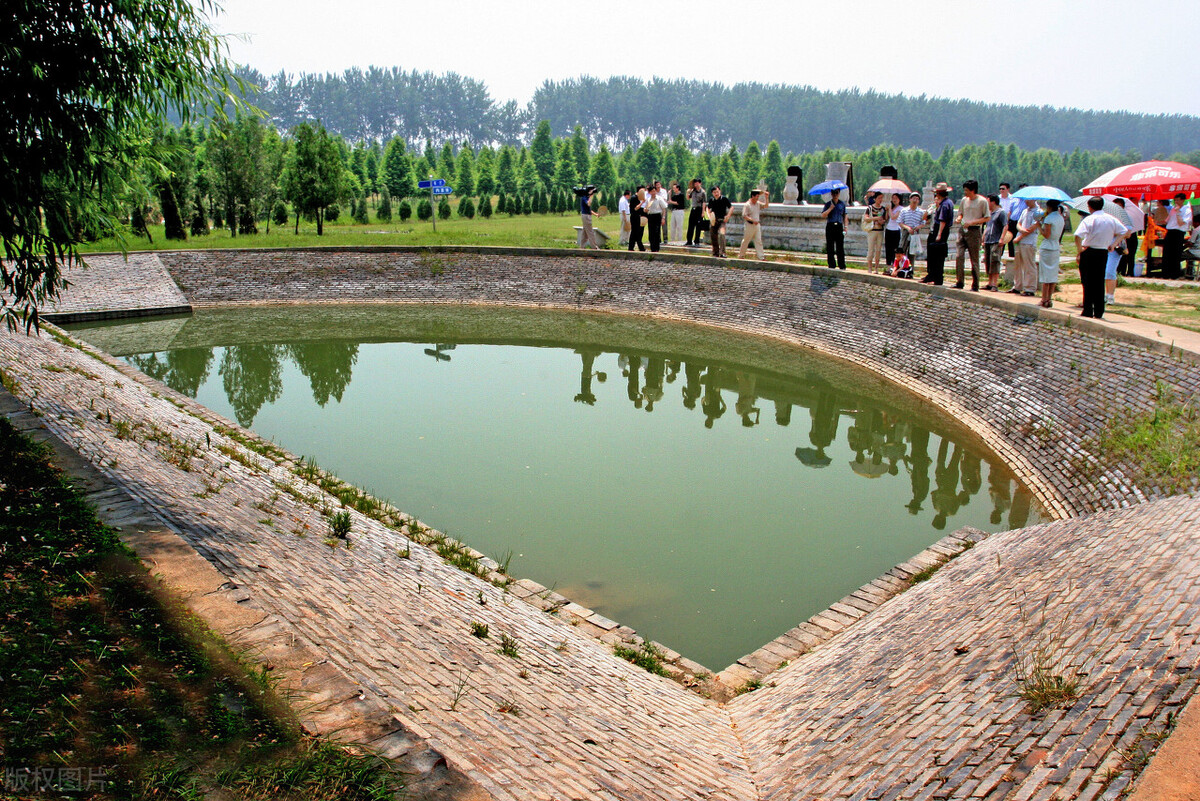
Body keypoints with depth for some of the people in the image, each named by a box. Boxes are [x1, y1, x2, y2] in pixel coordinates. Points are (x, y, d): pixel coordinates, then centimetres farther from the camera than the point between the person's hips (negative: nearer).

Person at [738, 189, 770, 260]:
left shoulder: (758, 203, 9)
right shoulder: (747, 205, -12)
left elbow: (766, 205, 8)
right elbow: (744, 216, -17)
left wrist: (767, 197, -5)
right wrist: (753, 220, -24)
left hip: (757, 225, 6)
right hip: (749, 225, -6)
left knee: (758, 241, 2)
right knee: (746, 241, 5)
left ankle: (761, 256, -1)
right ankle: (741, 255, 19)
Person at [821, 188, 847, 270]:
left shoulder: (842, 204, 11)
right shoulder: (828, 204, 6)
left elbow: (844, 216, 14)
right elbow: (823, 215, -5)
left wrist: (845, 227, 7)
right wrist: (830, 208, -14)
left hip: (839, 226, 1)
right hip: (830, 226, 0)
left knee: (840, 247, -3)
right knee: (830, 247, 0)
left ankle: (842, 266, -1)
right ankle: (832, 265, 7)